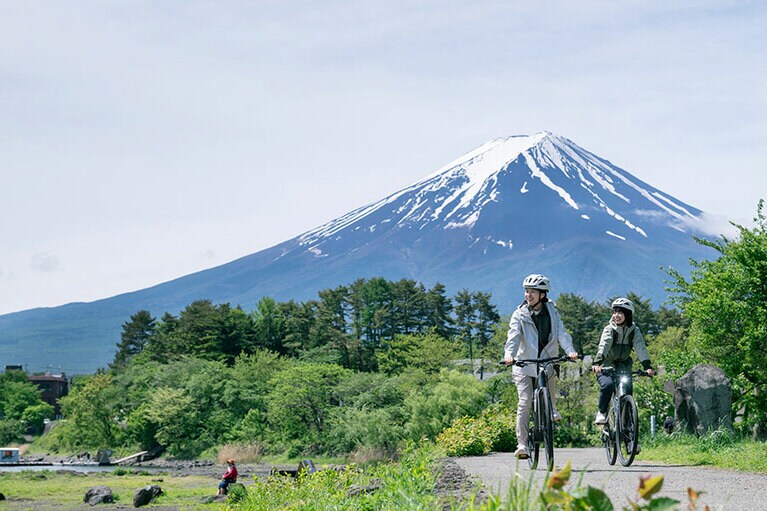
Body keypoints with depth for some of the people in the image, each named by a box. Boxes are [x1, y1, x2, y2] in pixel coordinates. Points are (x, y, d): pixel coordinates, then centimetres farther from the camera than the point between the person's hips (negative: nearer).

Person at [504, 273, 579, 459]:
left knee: (549, 399, 0)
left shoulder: (552, 312, 3)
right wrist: (509, 353, -38)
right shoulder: (520, 314, -3)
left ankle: (552, 410, 38)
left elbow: (561, 333, -9)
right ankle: (522, 444, -9)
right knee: (525, 403, -10)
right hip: (524, 363, -2)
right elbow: (513, 335, -18)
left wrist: (570, 350, -29)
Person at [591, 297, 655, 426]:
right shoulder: (609, 329, -11)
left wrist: (647, 366, -33)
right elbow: (603, 346, -27)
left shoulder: (634, 331, -4)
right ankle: (601, 412, -8)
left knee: (627, 389, -22)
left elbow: (640, 348, -18)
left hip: (623, 366, 2)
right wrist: (597, 363, -44)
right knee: (608, 384, -29)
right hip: (606, 367, -2)